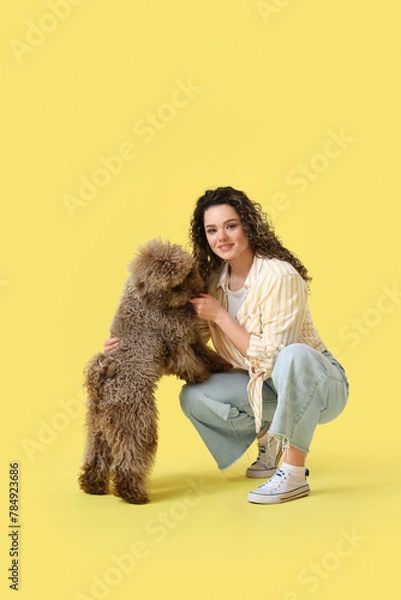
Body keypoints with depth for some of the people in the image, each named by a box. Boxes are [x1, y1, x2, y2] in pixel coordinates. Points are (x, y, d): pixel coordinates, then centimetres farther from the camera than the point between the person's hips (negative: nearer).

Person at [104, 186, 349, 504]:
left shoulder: (279, 275, -23)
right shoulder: (215, 280, -3)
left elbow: (269, 356, -24)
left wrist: (220, 316, -22)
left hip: (319, 387, -6)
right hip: (264, 388, 6)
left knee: (294, 354, -38)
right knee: (193, 397, -14)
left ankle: (295, 473, -24)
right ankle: (267, 436, 9)